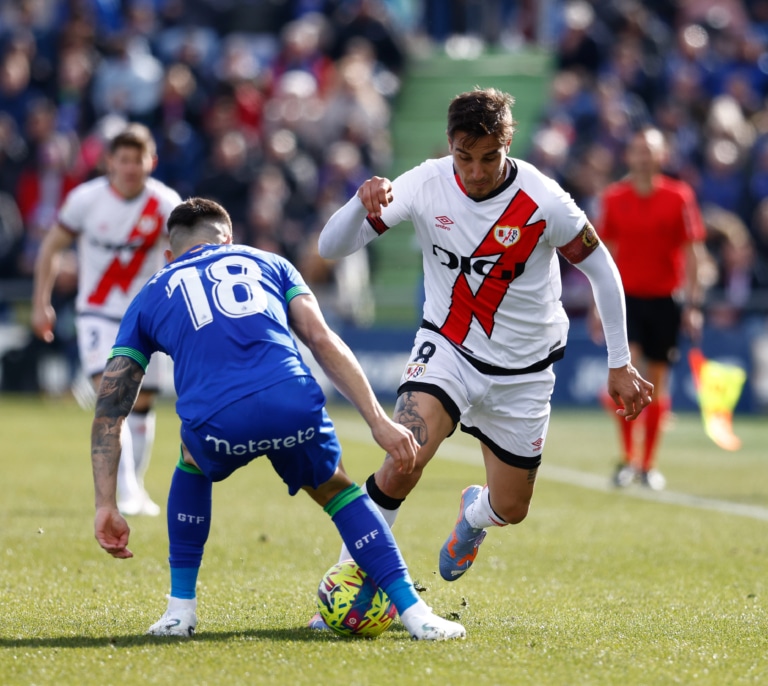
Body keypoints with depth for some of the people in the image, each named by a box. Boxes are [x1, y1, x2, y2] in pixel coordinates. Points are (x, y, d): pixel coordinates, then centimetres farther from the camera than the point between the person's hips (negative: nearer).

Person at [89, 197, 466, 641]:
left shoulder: (150, 299, 30)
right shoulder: (267, 263, 31)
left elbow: (110, 408, 25)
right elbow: (323, 341, 16)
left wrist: (106, 505, 25)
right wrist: (379, 421, 12)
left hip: (216, 421, 0)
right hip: (293, 404, 0)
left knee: (193, 464, 36)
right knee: (335, 489, 28)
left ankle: (180, 609, 32)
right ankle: (414, 612, 16)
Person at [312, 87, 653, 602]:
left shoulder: (543, 202, -21)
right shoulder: (426, 184, -17)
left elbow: (601, 270, -6)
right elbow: (331, 247, -17)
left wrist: (620, 365, -2)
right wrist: (363, 204, -39)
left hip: (523, 372, 1)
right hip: (447, 348, -1)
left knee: (510, 509, 11)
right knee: (401, 465, -26)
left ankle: (474, 514, 49)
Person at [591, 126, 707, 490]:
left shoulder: (679, 197, -3)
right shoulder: (613, 198, 2)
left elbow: (693, 252, -1)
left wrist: (693, 303, -6)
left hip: (665, 299, 0)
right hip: (626, 296, 0)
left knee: (657, 382, 4)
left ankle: (648, 464, 15)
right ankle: (628, 457, -7)